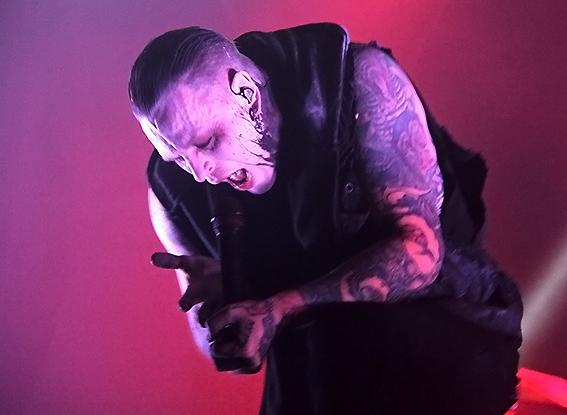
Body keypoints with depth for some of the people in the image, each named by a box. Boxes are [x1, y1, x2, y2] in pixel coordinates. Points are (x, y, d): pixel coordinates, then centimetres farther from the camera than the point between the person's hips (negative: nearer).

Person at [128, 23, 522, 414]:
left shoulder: (357, 80, -16)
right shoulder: (173, 186, -7)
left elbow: (418, 251, -22)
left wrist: (281, 309, -32)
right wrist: (216, 296, -20)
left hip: (440, 331, -2)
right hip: (314, 376, 3)